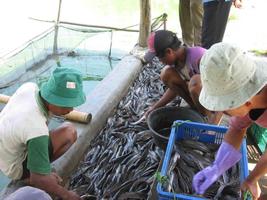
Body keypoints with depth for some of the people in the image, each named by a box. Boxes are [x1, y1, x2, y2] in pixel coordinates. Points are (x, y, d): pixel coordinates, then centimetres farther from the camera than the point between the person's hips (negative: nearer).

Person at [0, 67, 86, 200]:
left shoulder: (29, 87, -20)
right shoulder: (37, 130, -39)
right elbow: (39, 179, -29)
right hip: (16, 168, -7)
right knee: (68, 133, -19)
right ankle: (28, 177, -4)